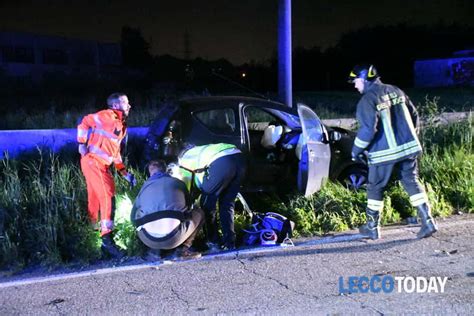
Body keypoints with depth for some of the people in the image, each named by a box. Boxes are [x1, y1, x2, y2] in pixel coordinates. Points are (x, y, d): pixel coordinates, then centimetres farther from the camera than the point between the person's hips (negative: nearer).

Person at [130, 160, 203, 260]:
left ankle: (156, 250, 19)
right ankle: (182, 249, 9)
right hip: (174, 238, -2)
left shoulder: (144, 187, 18)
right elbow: (188, 206, 31)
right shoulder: (178, 183, 14)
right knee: (199, 213, 24)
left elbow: (133, 217, 28)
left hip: (149, 240, 3)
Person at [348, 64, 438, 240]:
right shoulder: (395, 91, 10)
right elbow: (414, 116, 15)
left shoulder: (367, 100, -12)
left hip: (384, 153, -6)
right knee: (412, 183, 12)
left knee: (375, 188, 8)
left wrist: (357, 149, -8)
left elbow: (368, 128, -20)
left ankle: (372, 228, 18)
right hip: (408, 147, 6)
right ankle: (428, 222, 6)